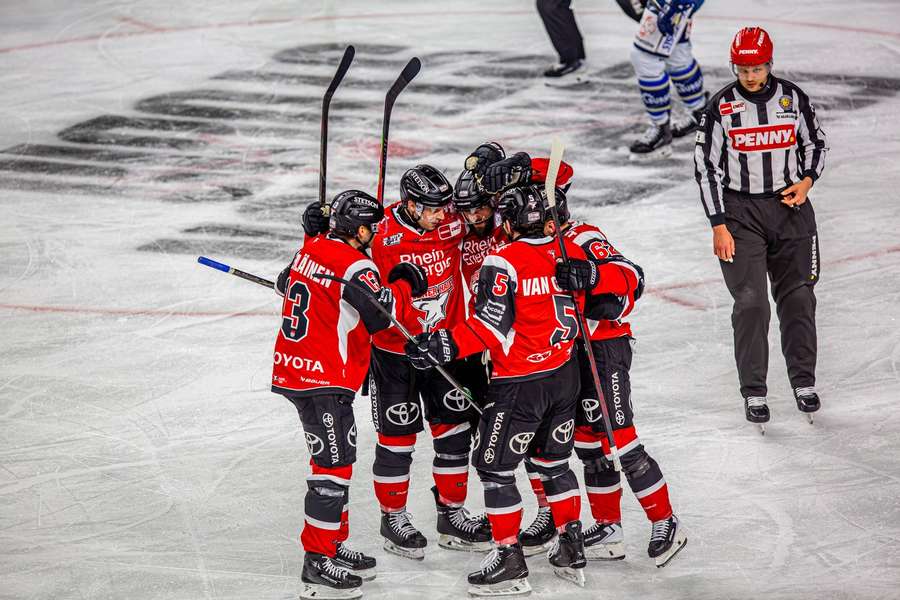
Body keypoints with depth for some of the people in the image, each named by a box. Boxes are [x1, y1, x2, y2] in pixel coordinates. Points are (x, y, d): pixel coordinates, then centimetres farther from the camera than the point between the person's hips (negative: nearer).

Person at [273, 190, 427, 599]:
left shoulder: (310, 250, 9)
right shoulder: (355, 266, -17)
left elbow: (286, 285, 26)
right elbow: (379, 315, -21)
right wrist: (402, 286, -4)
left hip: (292, 367, 10)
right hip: (325, 380, -10)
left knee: (334, 456, 19)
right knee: (334, 463, -8)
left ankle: (333, 545, 28)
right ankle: (317, 564, -8)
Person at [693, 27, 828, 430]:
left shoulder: (792, 97, -1)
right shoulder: (721, 107, -8)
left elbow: (816, 143, 13)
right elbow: (706, 167, -5)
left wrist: (807, 181, -6)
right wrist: (719, 226, -9)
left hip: (790, 205, 2)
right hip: (740, 211, -2)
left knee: (797, 297, 5)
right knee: (750, 302, -7)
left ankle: (803, 382, 20)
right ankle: (754, 393, 2)